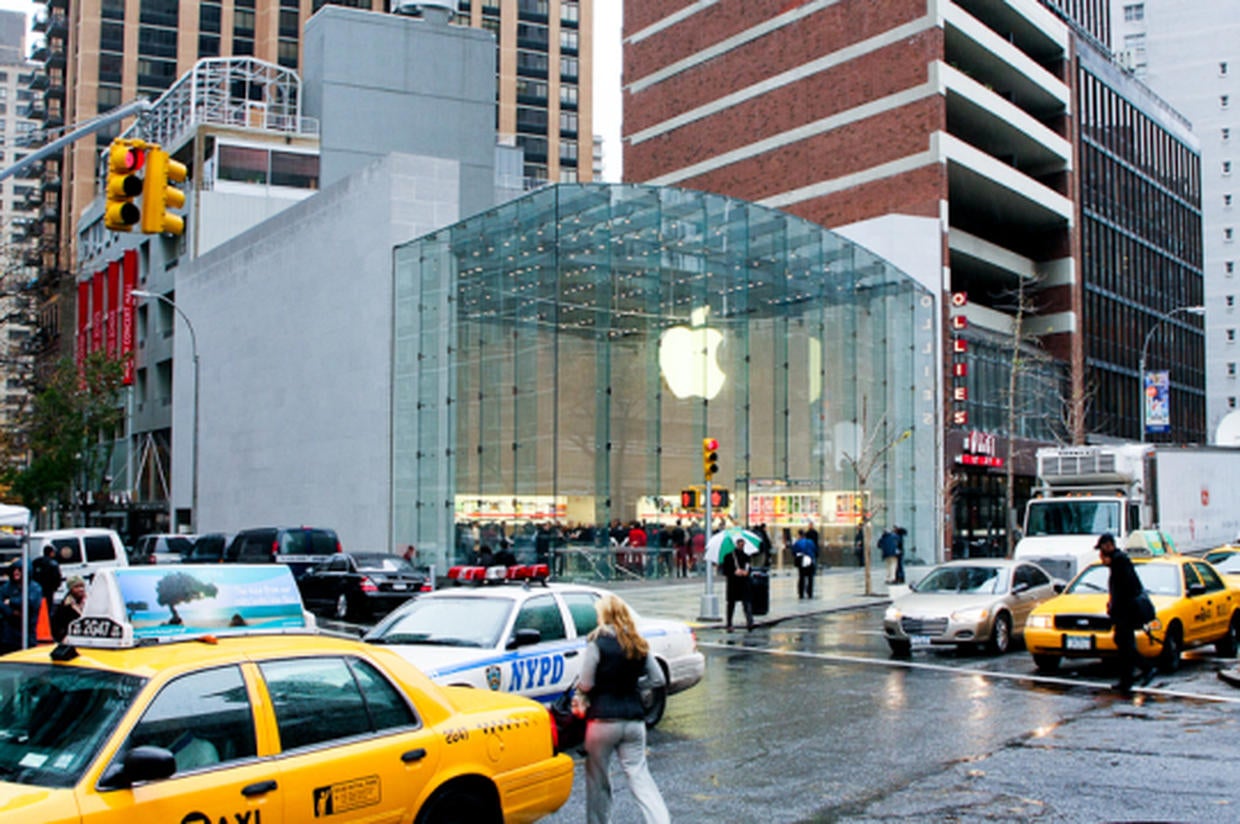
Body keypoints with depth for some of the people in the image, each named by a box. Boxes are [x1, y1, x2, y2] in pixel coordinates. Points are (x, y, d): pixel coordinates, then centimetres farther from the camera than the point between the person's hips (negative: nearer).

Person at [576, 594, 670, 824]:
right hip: (634, 719, 4)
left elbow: (585, 685, -11)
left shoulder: (597, 643, -11)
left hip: (603, 720, -4)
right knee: (639, 774, 6)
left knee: (598, 778, 11)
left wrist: (579, 686, 11)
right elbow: (658, 680, 10)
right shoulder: (639, 645, 5)